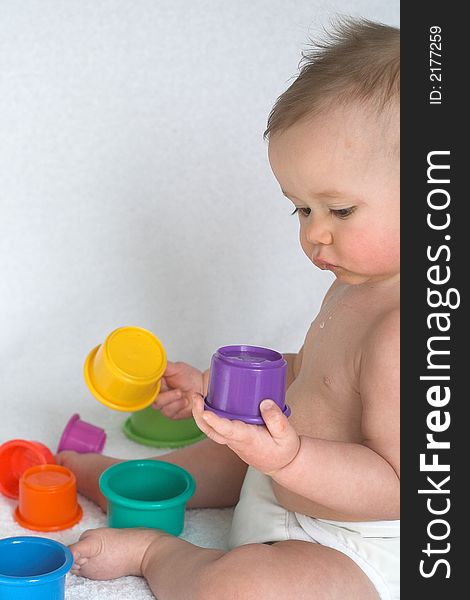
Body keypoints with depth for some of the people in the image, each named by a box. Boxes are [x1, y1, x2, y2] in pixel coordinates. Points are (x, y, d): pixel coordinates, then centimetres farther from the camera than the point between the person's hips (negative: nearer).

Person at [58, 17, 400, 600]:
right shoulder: (354, 287, 4)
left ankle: (153, 552, -2)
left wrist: (290, 458, -44)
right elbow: (302, 374, 18)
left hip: (357, 551, -10)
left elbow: (396, 485, -31)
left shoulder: (399, 333, -32)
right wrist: (214, 388, 10)